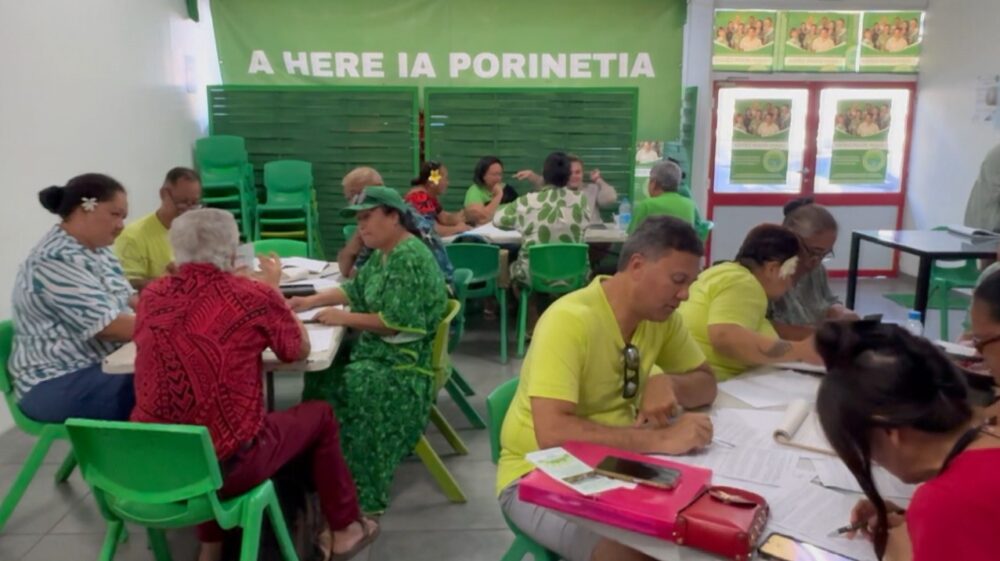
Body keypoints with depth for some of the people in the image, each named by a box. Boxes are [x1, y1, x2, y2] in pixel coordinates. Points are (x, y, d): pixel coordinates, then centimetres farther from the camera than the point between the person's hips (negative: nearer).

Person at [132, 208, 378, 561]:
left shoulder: (152, 295, 0)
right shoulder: (253, 297, -13)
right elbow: (301, 350, 4)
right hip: (226, 463, -5)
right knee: (319, 416, 20)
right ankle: (345, 530, 34)